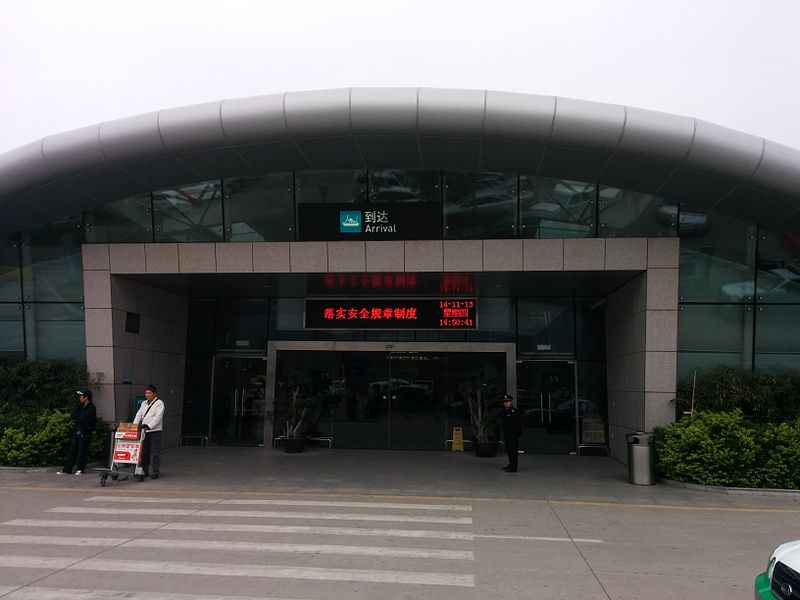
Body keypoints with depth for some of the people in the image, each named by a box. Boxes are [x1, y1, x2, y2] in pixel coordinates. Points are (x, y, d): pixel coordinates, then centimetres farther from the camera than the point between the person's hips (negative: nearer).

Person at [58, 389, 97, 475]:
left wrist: (77, 417, -2)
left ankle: (80, 469, 9)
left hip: (85, 433, -8)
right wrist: (79, 417, -8)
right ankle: (67, 469, 14)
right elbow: (73, 415, 8)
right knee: (72, 450, 9)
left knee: (82, 451, -1)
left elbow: (82, 419, -19)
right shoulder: (80, 406, 14)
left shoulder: (91, 408, -12)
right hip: (76, 432, 8)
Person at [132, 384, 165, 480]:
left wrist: (148, 425, -26)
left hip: (155, 431, -6)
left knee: (155, 452, -3)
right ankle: (144, 471, 16)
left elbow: (158, 417, -15)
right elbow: (139, 415, 12)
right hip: (144, 431, 6)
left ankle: (155, 471, 4)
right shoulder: (144, 403, 17)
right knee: (144, 452, 8)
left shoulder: (159, 403, -4)